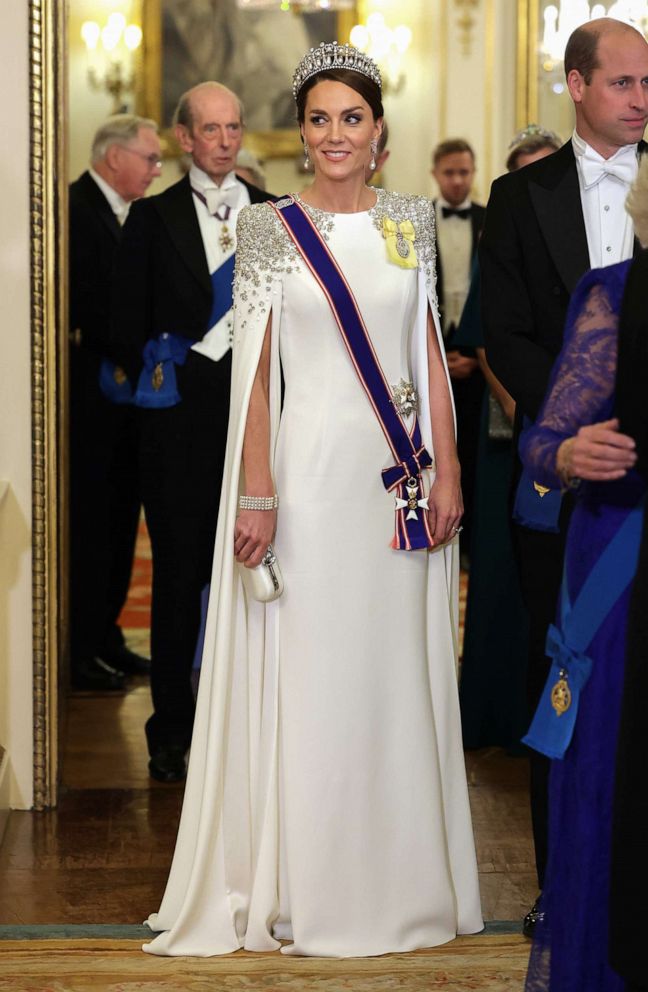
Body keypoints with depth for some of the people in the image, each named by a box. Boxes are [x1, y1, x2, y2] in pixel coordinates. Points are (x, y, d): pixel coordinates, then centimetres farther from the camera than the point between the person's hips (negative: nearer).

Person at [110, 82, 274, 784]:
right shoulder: (154, 218, 7)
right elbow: (127, 326, 6)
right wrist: (155, 382, -1)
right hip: (181, 415, -1)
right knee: (180, 571, 2)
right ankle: (173, 730, 11)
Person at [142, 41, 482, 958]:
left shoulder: (411, 222, 8)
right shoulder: (272, 229, -1)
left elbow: (432, 356, 9)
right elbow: (254, 368, -4)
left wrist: (448, 471, 1)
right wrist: (256, 494, -10)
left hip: (403, 474, 3)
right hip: (312, 469, -3)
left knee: (401, 670, 8)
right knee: (311, 673, 1)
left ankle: (403, 877, 21)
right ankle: (311, 891, 11)